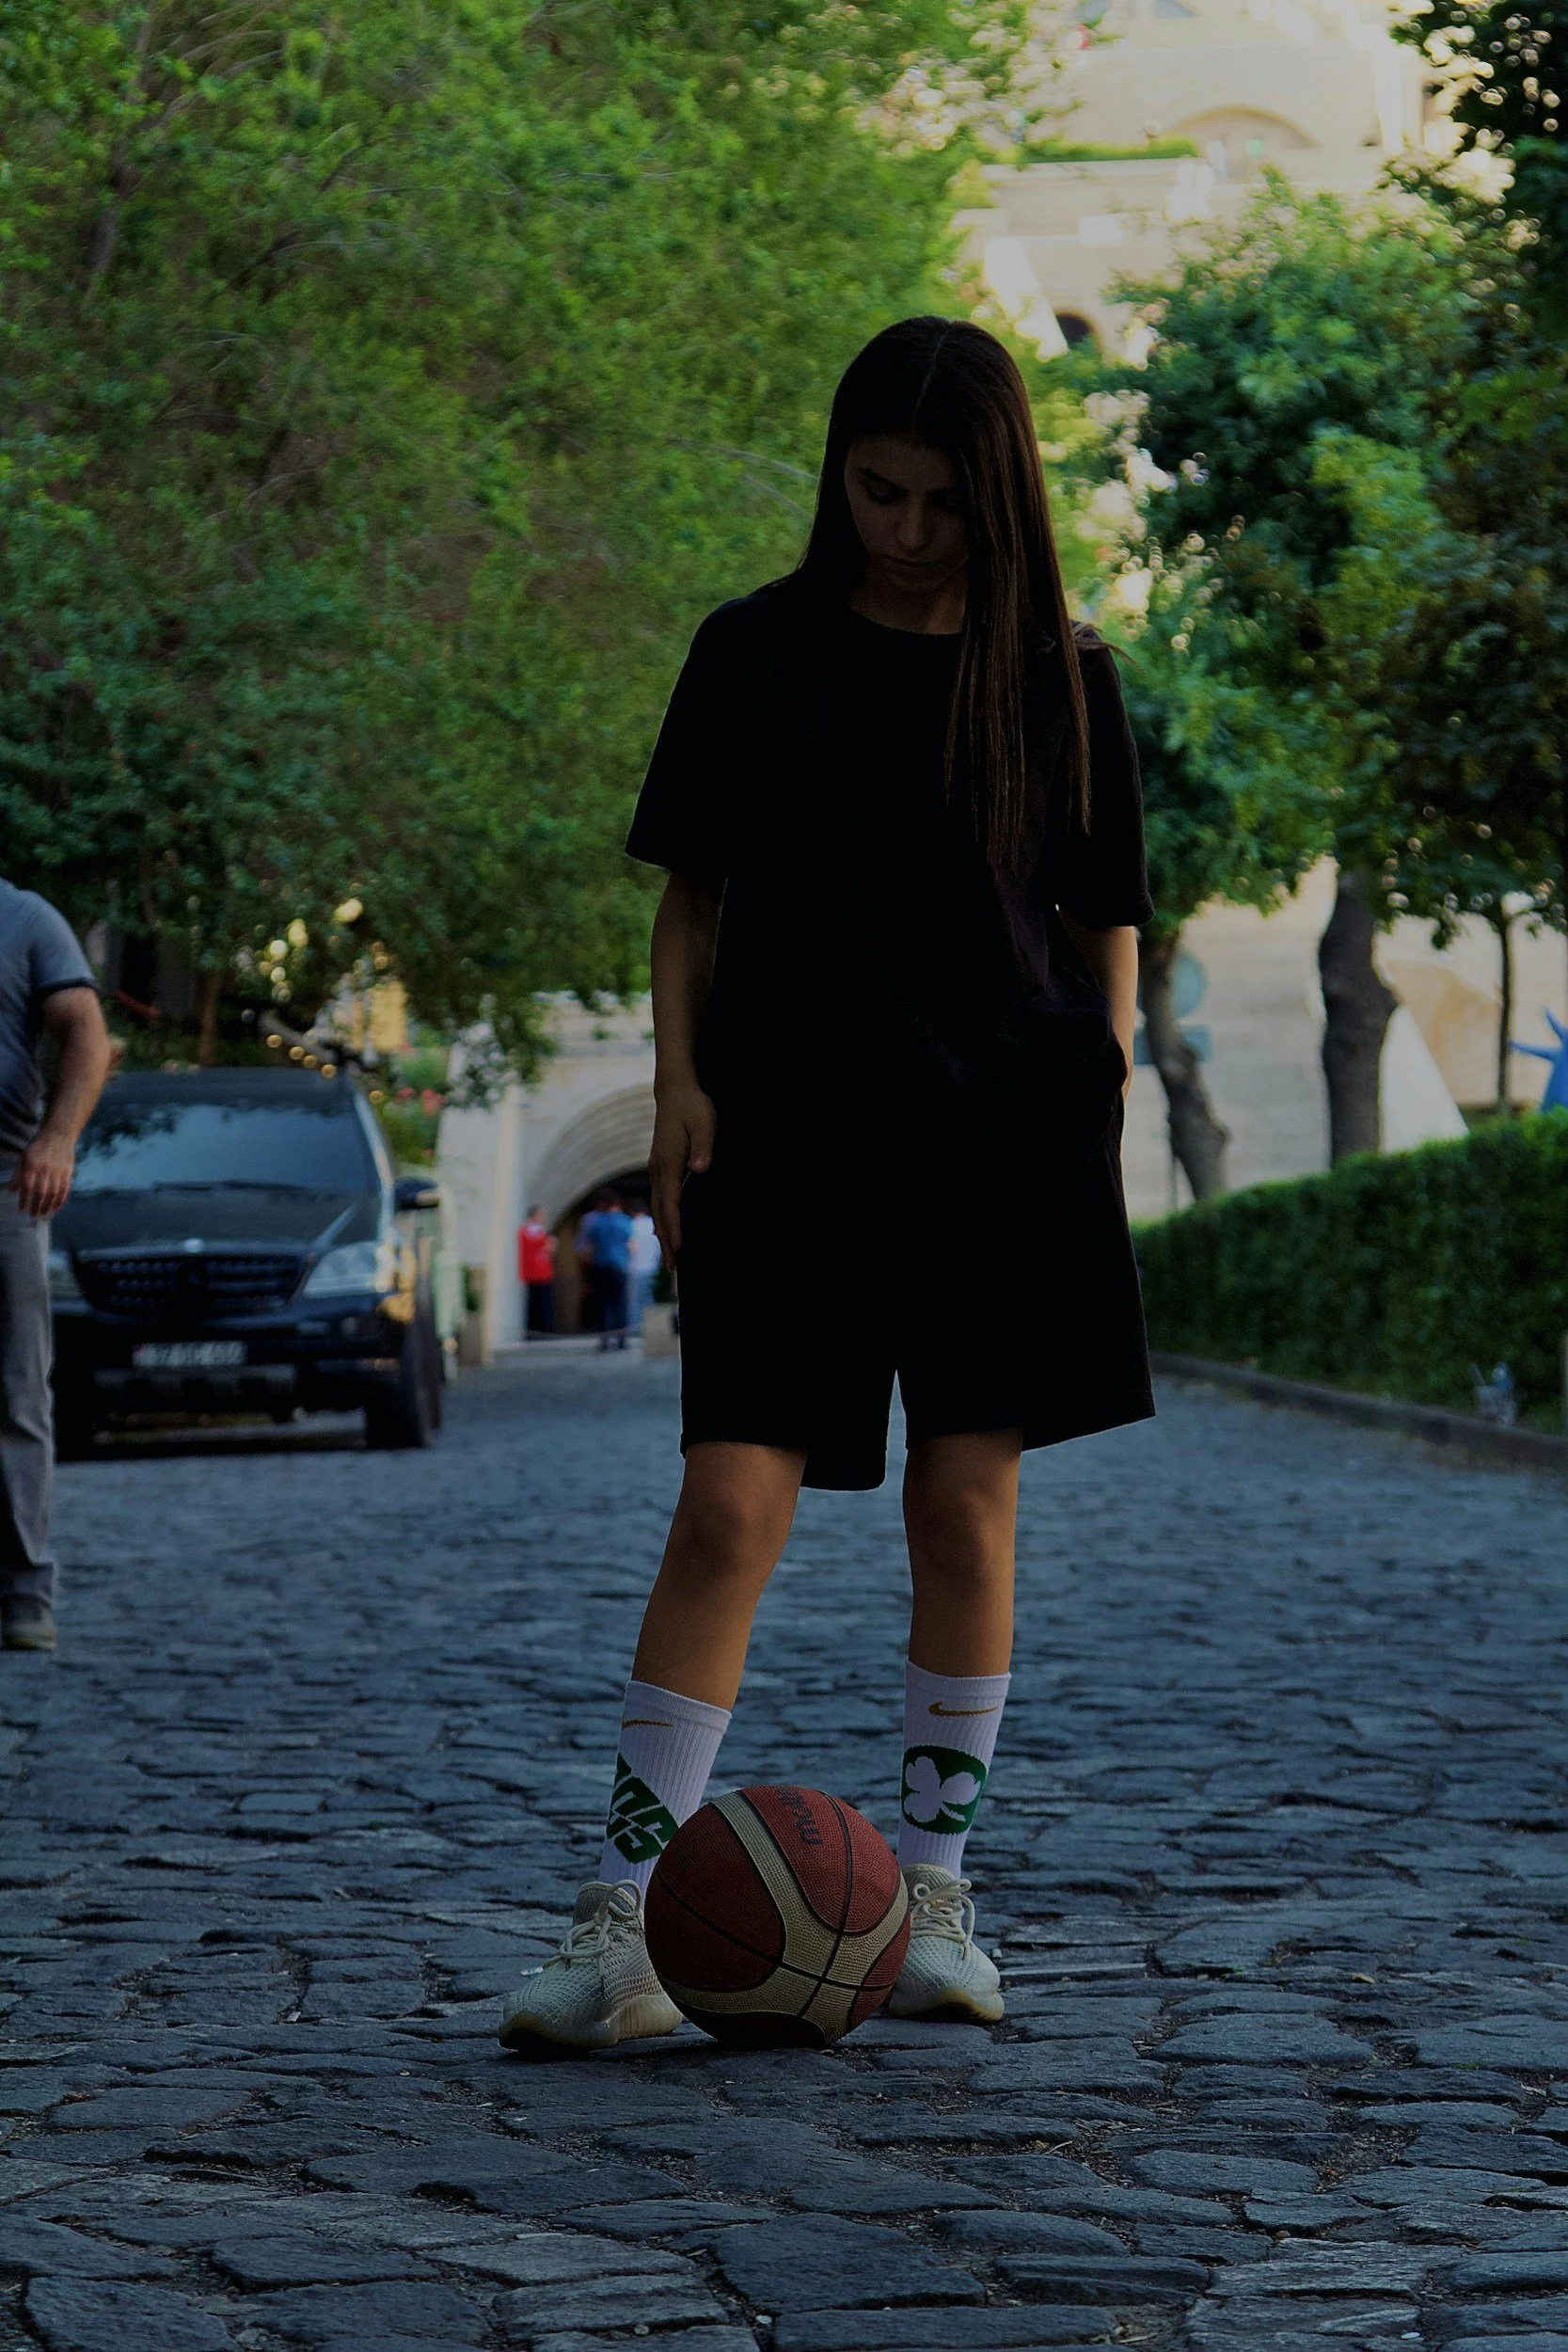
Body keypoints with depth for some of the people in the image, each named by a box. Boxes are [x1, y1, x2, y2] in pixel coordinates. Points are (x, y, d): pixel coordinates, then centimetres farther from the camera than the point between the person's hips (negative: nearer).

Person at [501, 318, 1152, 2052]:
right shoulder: (754, 655, 5)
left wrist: (1108, 1078, 1)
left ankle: (930, 1898, 17)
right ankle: (620, 1928, -10)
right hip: (785, 1128, -1)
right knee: (728, 1509, -9)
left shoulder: (1060, 673, 6)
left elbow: (1103, 917, 11)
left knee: (966, 1501, 3)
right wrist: (680, 1081, -1)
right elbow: (692, 894, 9)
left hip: (1002, 1128, 1)